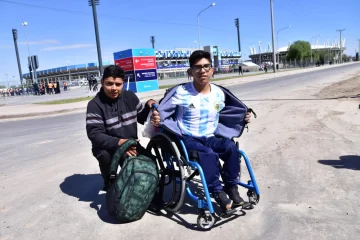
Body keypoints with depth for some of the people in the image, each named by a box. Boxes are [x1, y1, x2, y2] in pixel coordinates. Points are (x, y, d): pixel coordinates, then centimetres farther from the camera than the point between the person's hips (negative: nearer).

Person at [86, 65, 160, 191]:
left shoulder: (130, 96, -1)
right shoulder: (95, 104, -15)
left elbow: (142, 118, 10)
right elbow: (95, 134, -24)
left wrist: (149, 107, -12)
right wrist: (118, 142, -40)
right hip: (107, 147, -3)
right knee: (106, 155, -35)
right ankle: (109, 184, -4)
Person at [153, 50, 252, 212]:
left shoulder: (219, 93, 5)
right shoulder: (180, 92, -11)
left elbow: (224, 115, 23)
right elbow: (160, 113, -9)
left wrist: (243, 118, 13)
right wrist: (156, 119, -31)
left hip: (210, 138, 5)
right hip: (187, 139, -4)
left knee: (231, 147, -24)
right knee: (209, 154, -33)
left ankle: (231, 188, -7)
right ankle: (218, 192, -14)